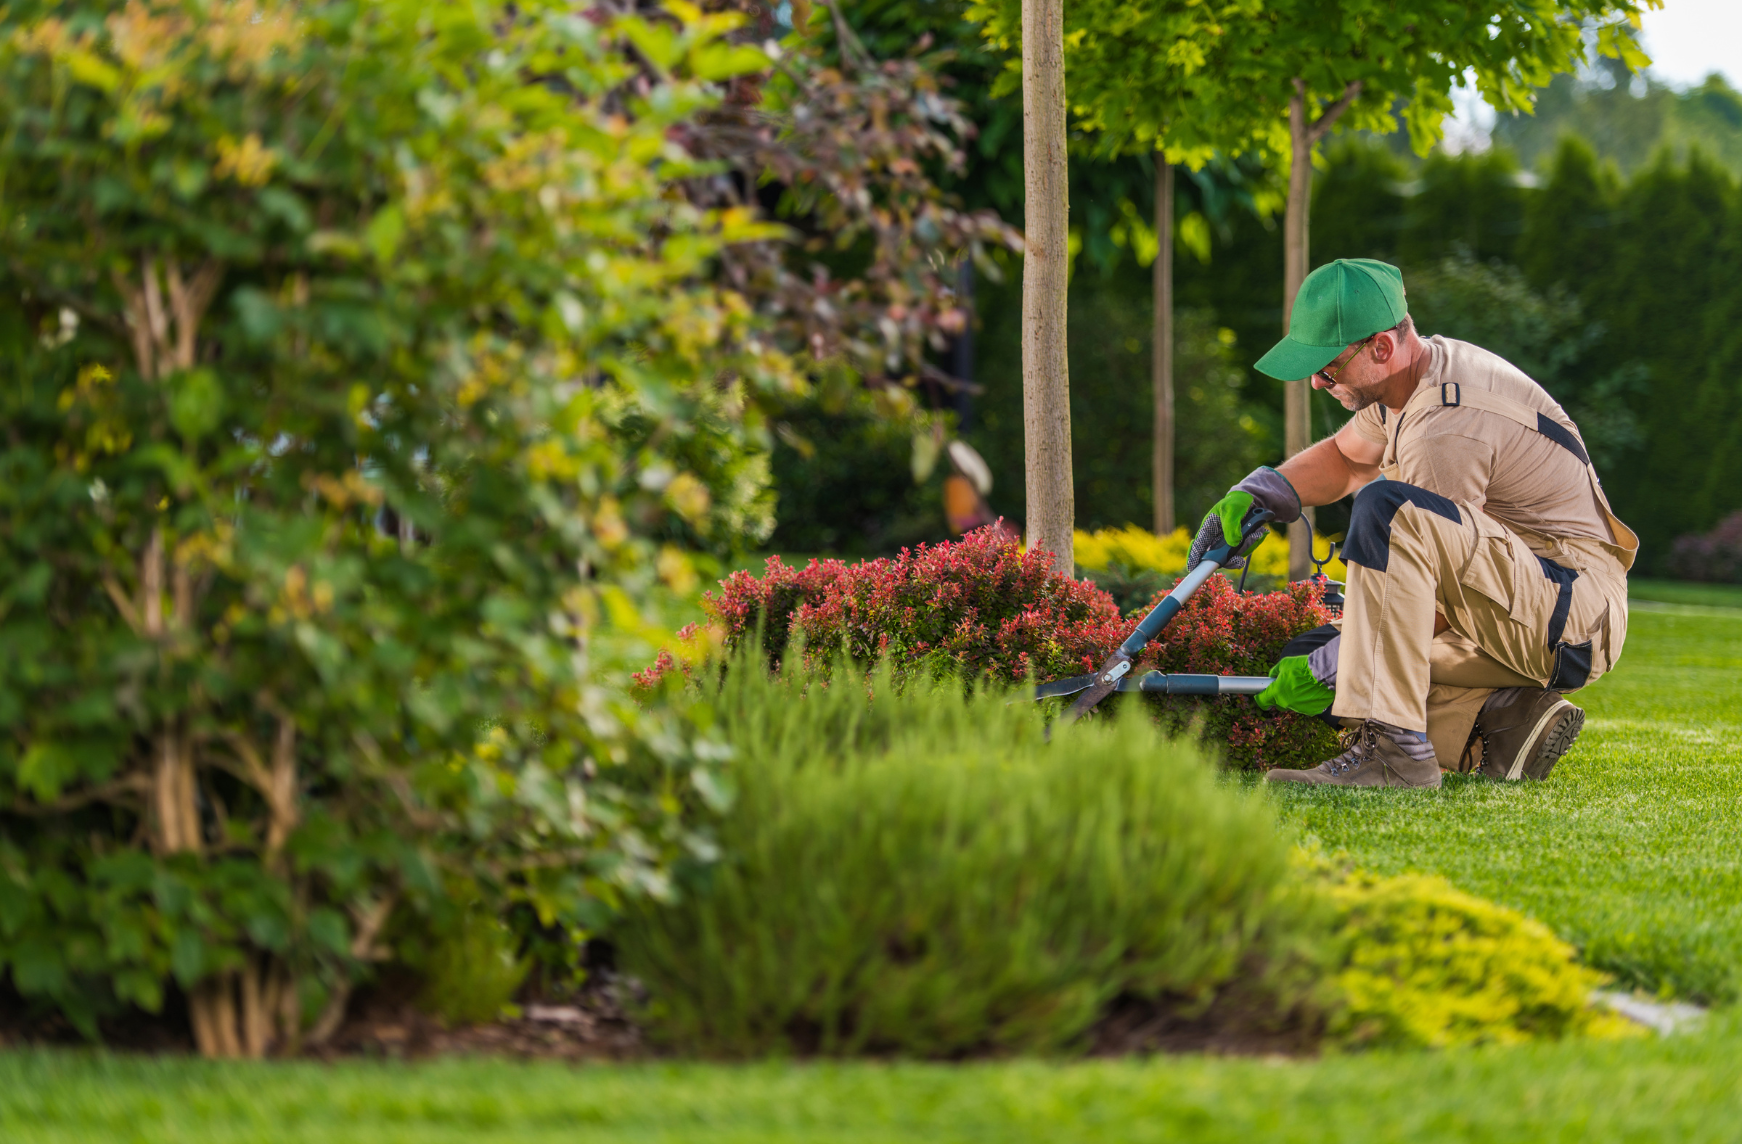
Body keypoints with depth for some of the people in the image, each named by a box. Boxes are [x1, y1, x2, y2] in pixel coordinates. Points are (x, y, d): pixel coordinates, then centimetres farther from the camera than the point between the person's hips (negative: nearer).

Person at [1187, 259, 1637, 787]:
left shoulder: (1449, 427, -23)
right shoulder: (1428, 365, 7)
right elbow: (1344, 456, 27)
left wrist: (1325, 670, -12)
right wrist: (1252, 496, 10)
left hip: (1575, 615, -10)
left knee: (1388, 506, -33)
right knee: (1305, 661, 3)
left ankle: (1394, 748, -35)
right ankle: (1503, 723, -2)